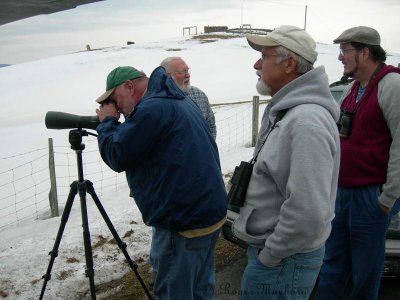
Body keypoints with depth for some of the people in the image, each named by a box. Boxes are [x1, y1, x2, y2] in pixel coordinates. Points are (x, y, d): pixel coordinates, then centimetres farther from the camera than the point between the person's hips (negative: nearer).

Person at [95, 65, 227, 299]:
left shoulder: (152, 109, -18)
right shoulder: (180, 102, 15)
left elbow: (117, 156, -12)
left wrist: (107, 122, 2)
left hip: (183, 223, -10)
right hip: (210, 213, 10)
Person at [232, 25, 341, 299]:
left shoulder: (306, 123, -27)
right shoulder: (285, 111, 7)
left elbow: (308, 214, -32)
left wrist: (268, 255, -18)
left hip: (283, 261, -9)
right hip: (265, 248, 9)